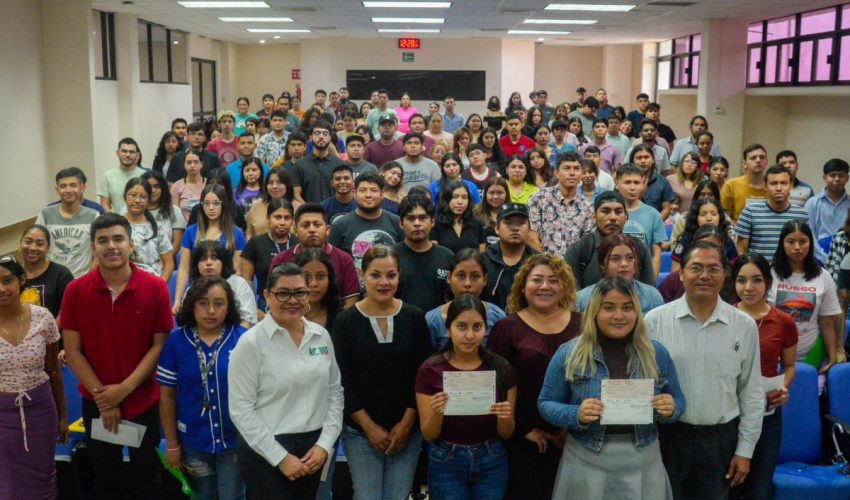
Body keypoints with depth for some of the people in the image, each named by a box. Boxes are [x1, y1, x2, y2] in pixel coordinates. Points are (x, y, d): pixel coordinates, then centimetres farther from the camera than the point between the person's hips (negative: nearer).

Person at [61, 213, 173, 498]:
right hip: (97, 403, 2)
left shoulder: (155, 288, -11)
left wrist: (124, 388, -16)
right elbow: (73, 351, -5)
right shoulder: (75, 291, -7)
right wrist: (101, 395, -11)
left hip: (144, 400, -1)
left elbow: (160, 344, -10)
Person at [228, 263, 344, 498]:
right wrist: (281, 457, -13)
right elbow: (241, 409, -12)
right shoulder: (251, 342, -11)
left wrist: (324, 444, -3)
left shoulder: (321, 335, 3)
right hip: (265, 452, -5)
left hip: (313, 448, 5)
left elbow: (335, 392, 7)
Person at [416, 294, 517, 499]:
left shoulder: (502, 368, -8)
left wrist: (505, 418, -21)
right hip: (446, 464, -1)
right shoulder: (430, 370, -11)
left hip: (492, 462, 2)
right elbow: (428, 435, -7)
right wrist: (436, 413, -26)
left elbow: (506, 434, -1)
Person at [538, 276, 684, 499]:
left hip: (643, 461, 2)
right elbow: (546, 403, -1)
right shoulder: (568, 354, -5)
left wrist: (670, 409, -13)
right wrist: (576, 415, -20)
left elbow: (678, 401, 9)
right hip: (586, 461, -2)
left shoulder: (656, 352, 2)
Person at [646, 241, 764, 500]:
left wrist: (745, 449, 4)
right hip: (666, 435, -1)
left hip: (720, 439, 1)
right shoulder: (655, 320, -6)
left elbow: (751, 393, 5)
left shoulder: (744, 326, -1)